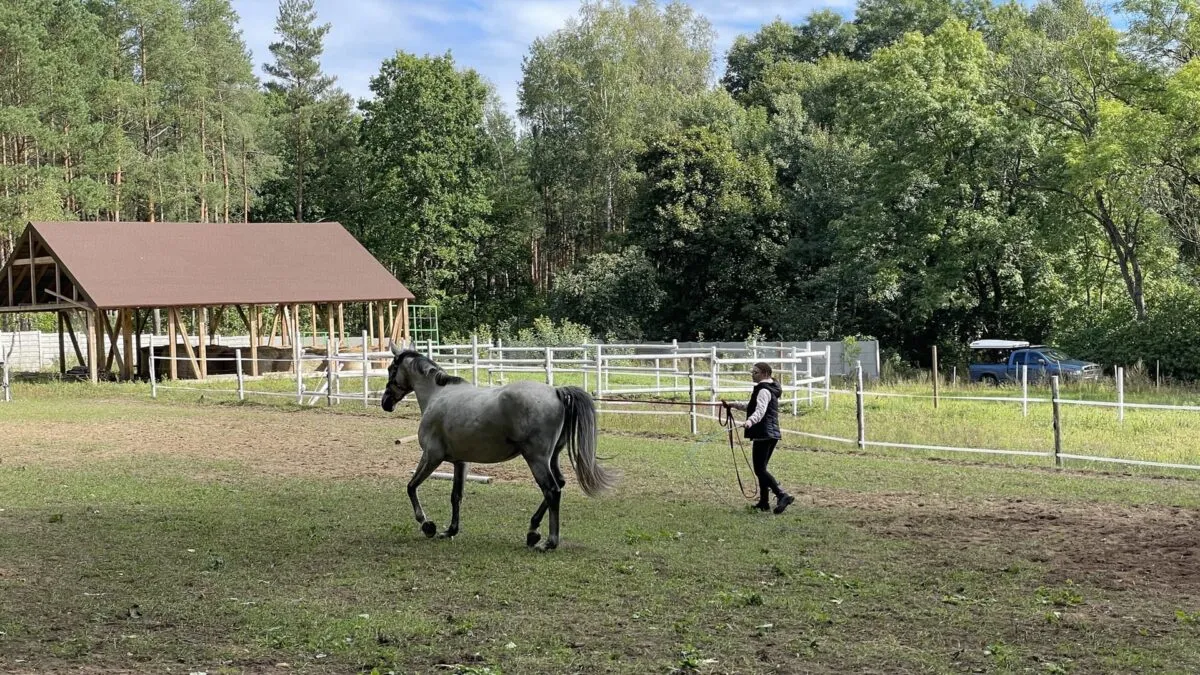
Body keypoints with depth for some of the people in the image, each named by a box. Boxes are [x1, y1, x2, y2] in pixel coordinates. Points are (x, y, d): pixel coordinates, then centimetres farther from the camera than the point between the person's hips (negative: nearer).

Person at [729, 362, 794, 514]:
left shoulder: (763, 391, -12)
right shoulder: (770, 389, 20)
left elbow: (760, 410, -30)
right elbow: (753, 407, 33)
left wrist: (750, 421, -47)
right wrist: (736, 405, 28)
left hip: (763, 434, -10)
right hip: (773, 434, 10)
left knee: (759, 470, -12)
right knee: (761, 468, 15)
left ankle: (782, 496, -22)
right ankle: (764, 502, 16)